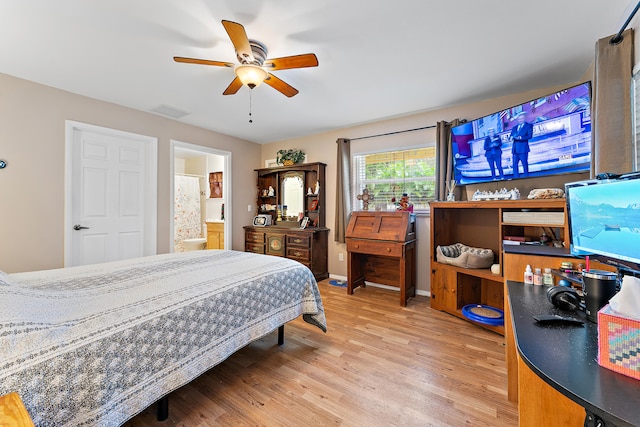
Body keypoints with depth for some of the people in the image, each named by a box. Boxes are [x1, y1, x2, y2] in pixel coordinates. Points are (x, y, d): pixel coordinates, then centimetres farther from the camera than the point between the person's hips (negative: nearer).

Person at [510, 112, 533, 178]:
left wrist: (521, 138, -21)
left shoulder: (528, 125, 5)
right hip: (515, 148, 5)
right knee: (514, 164, 3)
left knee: (524, 163, -4)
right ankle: (516, 177, 6)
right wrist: (512, 137, -8)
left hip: (523, 148, -5)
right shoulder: (515, 127, 22)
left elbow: (530, 136, -6)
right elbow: (511, 135, 15)